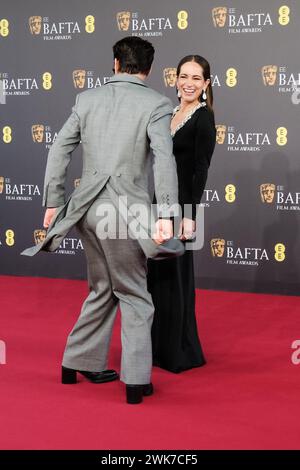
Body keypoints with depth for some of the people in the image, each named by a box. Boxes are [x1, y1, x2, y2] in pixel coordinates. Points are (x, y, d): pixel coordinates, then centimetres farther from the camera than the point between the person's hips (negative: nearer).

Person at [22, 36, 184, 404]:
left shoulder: (87, 99, 10)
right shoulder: (156, 104, -4)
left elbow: (58, 152, 9)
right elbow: (164, 159, -17)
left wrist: (53, 203, 15)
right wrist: (165, 215, -19)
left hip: (87, 208, 5)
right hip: (125, 210, -5)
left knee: (102, 289, 22)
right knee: (134, 297, 8)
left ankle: (81, 363, 30)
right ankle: (136, 381, 8)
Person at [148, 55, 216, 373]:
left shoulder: (204, 118, -11)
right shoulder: (172, 114, 13)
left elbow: (200, 171, -17)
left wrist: (189, 216, -22)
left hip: (181, 204, -8)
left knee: (174, 275, -2)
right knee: (157, 274, 14)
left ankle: (181, 353, 10)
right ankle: (160, 346, 26)